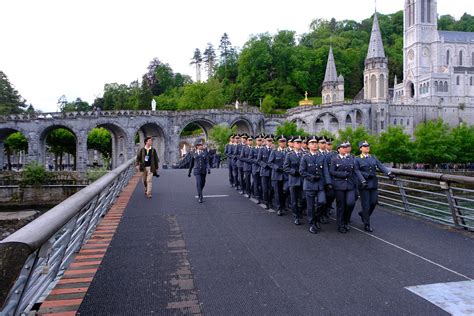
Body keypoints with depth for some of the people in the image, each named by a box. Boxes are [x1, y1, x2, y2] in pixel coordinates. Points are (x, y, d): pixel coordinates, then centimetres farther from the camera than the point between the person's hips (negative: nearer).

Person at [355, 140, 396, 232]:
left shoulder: (373, 158, 11)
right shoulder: (357, 159, -3)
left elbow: (381, 166, -1)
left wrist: (389, 173, -16)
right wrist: (366, 175, -21)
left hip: (373, 184, 5)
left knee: (374, 202, 7)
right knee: (366, 205, -1)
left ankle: (363, 214, 34)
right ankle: (367, 225, 11)